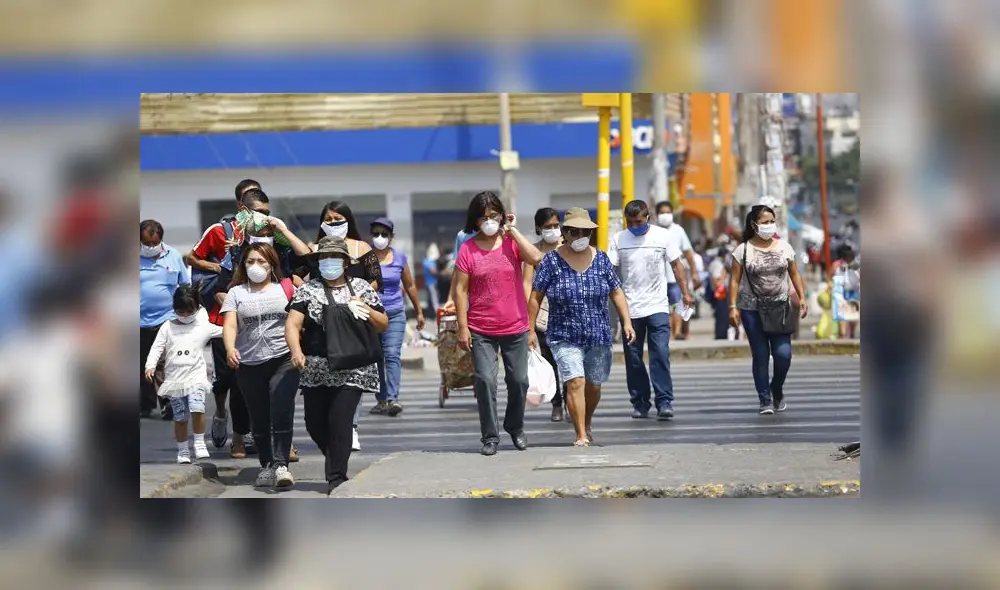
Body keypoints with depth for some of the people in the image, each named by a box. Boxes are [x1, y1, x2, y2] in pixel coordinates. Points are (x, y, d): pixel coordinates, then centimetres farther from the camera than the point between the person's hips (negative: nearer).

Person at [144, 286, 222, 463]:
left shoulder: (203, 327, 6)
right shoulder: (167, 328, 7)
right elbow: (156, 348, 3)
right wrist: (150, 366, -11)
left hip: (196, 376, -1)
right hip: (174, 379, 1)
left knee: (197, 408, -22)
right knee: (180, 417, 4)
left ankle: (199, 443, -7)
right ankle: (182, 451, 17)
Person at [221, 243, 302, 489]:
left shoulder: (286, 288, 9)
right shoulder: (236, 293, 9)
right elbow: (229, 325, -2)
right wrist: (230, 348, -20)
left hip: (284, 360, -2)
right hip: (249, 364, 2)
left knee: (282, 412, -16)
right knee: (259, 417, 6)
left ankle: (281, 464, -20)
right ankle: (266, 466, 16)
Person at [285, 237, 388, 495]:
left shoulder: (362, 288, 9)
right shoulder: (308, 290, 6)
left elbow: (383, 325, 12)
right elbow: (292, 325, -6)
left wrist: (366, 310, -8)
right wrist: (297, 351, -24)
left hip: (352, 370, -2)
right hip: (316, 369, 2)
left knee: (340, 420, -12)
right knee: (315, 423, 5)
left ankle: (336, 478, -3)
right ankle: (337, 462, 30)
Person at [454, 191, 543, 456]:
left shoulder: (512, 242, 1)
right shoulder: (468, 249, -3)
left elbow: (535, 258, -18)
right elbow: (460, 289, -3)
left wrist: (513, 231, -12)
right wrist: (462, 327, -7)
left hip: (515, 328, 2)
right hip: (481, 331, -2)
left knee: (519, 380, 9)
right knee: (485, 381, -8)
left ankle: (515, 428, 30)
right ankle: (490, 436, 3)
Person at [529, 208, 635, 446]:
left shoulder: (600, 259, 4)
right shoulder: (552, 261, -4)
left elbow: (616, 293, 8)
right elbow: (536, 297, -1)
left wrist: (627, 322, -2)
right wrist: (530, 329, -4)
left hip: (599, 336, 3)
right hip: (565, 337, -3)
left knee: (593, 385, 12)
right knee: (575, 382, -16)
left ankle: (587, 423, 39)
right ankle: (581, 435, -11)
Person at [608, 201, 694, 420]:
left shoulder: (663, 236, 1)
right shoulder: (618, 240, 3)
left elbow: (676, 264, 7)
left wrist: (685, 292, 3)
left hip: (658, 306, -2)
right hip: (630, 309, 2)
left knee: (660, 354, -11)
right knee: (633, 359, 6)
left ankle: (664, 402, -9)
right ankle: (640, 403, 15)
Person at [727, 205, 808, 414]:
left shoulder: (784, 246, 4)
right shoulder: (743, 250, -2)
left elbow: (794, 274, 10)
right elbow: (735, 280, -2)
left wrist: (802, 298, 1)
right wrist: (733, 306, -9)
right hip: (752, 310, -1)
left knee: (783, 354, -8)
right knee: (760, 356, 0)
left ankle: (777, 390, 18)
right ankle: (765, 399, 9)